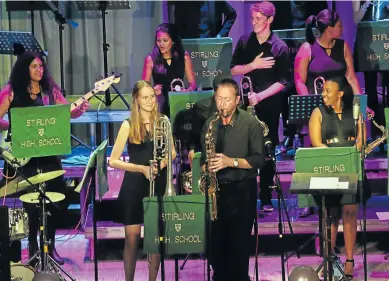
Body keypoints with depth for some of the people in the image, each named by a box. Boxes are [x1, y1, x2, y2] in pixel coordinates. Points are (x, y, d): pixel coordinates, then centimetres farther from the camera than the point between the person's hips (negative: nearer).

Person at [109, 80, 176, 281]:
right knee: (132, 239, 0)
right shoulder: (129, 125, -6)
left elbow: (172, 152, 13)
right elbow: (113, 161, -7)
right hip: (134, 186, -2)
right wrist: (142, 168, -17)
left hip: (158, 185, 2)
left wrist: (163, 162, -9)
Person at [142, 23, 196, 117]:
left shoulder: (184, 57, 5)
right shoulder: (151, 59, 2)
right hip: (159, 104, -1)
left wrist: (187, 91, -12)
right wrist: (153, 90, -16)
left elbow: (192, 83, 8)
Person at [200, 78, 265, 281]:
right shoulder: (210, 124, 9)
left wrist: (232, 162, -20)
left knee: (239, 244, -3)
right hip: (216, 189, 4)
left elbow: (259, 159, -10)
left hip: (242, 191, -4)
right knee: (216, 242, 5)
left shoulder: (251, 123, -5)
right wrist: (206, 169, -1)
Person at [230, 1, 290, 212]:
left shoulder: (280, 47, -4)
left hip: (269, 105, -2)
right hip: (246, 103, 2)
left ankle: (266, 198, 9)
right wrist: (253, 65, -13)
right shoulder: (244, 42, 4)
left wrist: (260, 96, -18)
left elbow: (283, 81, -7)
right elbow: (233, 70, 3)